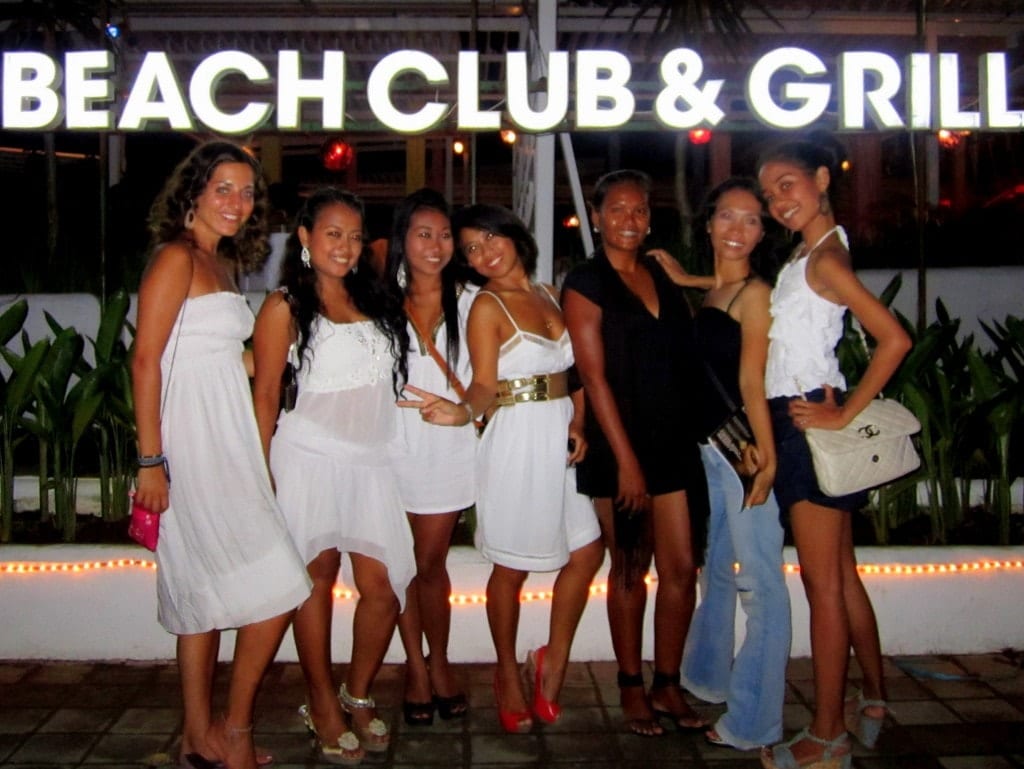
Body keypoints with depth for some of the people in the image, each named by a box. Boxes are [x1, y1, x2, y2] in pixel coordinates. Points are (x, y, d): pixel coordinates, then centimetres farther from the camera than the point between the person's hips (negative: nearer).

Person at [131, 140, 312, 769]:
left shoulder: (223, 263, 17)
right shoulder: (177, 256, -8)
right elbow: (145, 360, -14)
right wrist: (151, 460, -17)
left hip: (227, 445, 9)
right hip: (193, 445, -9)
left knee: (207, 593, 13)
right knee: (277, 588, -9)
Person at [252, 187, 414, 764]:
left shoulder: (374, 301, 15)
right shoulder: (286, 306, -1)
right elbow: (266, 391, -3)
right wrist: (262, 473, -6)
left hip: (373, 461, 4)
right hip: (312, 458, -4)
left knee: (383, 588, 1)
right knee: (318, 581, 4)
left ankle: (359, 694, 23)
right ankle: (324, 706, 21)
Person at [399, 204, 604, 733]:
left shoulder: (547, 294, 12)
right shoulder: (487, 306, -6)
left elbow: (570, 370, 14)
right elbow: (485, 385, -15)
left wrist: (577, 422, -1)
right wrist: (463, 411, -36)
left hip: (561, 439, 7)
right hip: (518, 440, -6)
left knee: (587, 553, 8)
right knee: (513, 566, 4)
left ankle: (554, 659, 27)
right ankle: (508, 673, 25)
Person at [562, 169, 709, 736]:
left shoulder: (663, 276, 12)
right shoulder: (586, 282, -5)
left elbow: (684, 361, 14)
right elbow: (594, 376, -11)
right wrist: (626, 461, -15)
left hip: (674, 440, 5)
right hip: (619, 443, -5)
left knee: (682, 568, 6)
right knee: (630, 568, 7)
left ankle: (668, 684, 22)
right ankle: (631, 688, 23)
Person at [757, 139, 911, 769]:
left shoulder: (825, 258, -15)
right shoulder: (806, 254, 13)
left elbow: (894, 339, -23)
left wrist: (843, 414, -19)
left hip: (809, 422, -9)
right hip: (799, 422, 9)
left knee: (824, 582, -3)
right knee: (842, 574, 18)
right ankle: (874, 701, 32)